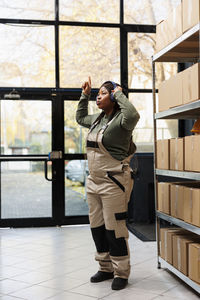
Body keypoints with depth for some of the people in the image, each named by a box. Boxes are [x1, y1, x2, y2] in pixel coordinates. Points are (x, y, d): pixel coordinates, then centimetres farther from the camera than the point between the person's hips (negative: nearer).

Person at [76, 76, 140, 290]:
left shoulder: (120, 120, -12)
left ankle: (121, 273, 12)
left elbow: (133, 116, -36)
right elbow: (80, 118, 35)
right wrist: (84, 95, 24)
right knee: (97, 226, 15)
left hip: (113, 182, -9)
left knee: (114, 228, -3)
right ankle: (106, 268, 30)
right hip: (93, 181, 9)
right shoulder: (97, 119, 14)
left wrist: (119, 94, -21)